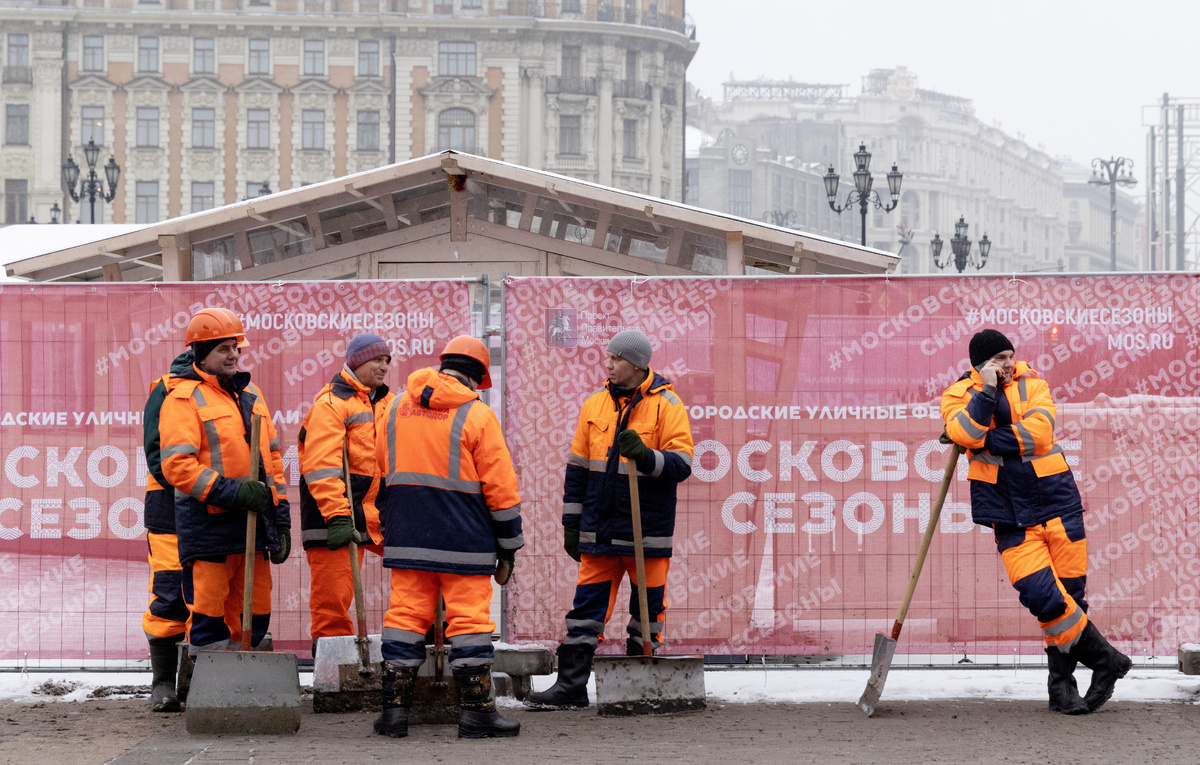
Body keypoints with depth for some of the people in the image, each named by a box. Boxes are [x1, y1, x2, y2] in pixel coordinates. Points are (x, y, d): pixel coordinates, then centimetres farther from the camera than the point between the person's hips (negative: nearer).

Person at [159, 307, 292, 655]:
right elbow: (177, 466, -15)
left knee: (256, 616, 10)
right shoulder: (184, 398, -5)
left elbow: (271, 456, 22)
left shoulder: (250, 393, 18)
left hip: (254, 523, 7)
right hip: (209, 526, -7)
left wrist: (280, 518, 16)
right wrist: (232, 492, -22)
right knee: (208, 619, -5)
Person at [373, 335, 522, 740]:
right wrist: (509, 546, 2)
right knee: (469, 617, 0)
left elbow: (381, 474, 15)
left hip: (406, 536, 5)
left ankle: (394, 708, 6)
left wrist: (385, 526, 23)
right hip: (463, 539, -4)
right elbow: (500, 486, -5)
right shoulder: (477, 415, -6)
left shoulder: (397, 407, 10)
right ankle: (476, 710, 1)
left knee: (405, 612, 7)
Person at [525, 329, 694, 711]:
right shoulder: (595, 405, 9)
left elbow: (681, 464, -11)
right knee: (587, 604, 3)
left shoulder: (666, 405, -4)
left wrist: (646, 457, -29)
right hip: (599, 529, 4)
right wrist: (571, 523, 12)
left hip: (647, 528, -3)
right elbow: (578, 468, 14)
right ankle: (571, 685, 7)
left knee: (647, 605, 5)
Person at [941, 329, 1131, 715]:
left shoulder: (1031, 384, 4)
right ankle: (1104, 660, 2)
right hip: (1010, 516, -1)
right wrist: (986, 391, -21)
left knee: (1069, 593, 2)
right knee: (1042, 595, -15)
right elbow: (965, 435, -18)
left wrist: (984, 441, -15)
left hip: (1057, 503, 2)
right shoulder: (959, 395, 3)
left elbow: (1038, 431, -14)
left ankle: (1062, 686, 15)